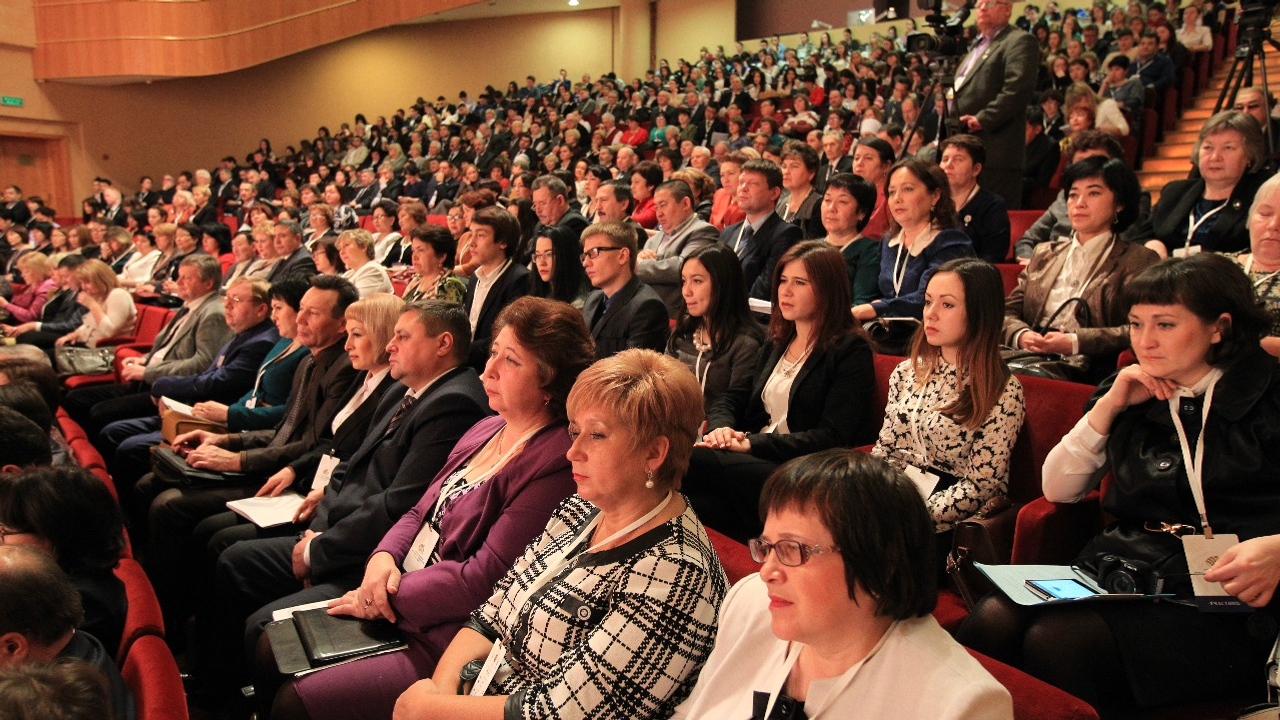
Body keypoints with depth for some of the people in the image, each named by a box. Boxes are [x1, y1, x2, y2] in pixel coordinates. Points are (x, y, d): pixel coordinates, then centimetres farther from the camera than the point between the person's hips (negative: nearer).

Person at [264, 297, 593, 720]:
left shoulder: (555, 466, -21)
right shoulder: (485, 432, 9)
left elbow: (485, 579, -22)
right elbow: (421, 512, 15)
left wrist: (392, 595, -12)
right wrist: (385, 556, -6)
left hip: (446, 644, -9)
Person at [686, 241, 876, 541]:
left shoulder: (851, 351, -1)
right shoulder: (778, 342, 22)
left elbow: (833, 438, -10)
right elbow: (732, 397, 20)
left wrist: (752, 444, -16)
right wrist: (721, 427, -6)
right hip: (754, 463, 6)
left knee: (690, 460, -31)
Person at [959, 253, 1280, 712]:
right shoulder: (1133, 396, 17)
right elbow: (1059, 489, 14)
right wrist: (1109, 407, 5)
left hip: (1223, 605, -4)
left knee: (1057, 640, -31)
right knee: (993, 620, -26)